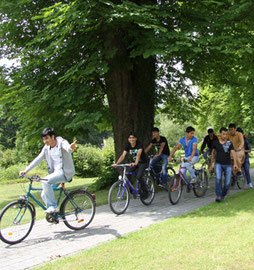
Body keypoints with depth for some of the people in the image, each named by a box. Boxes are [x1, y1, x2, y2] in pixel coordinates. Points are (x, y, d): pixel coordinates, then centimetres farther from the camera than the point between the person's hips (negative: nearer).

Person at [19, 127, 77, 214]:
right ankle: (54, 213, 16)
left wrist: (71, 147, -59)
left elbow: (67, 147, -33)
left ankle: (53, 206, -19)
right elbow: (38, 159, 12)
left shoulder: (61, 142, -10)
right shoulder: (46, 148, 9)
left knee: (45, 181, -28)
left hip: (65, 172, -7)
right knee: (44, 195, -2)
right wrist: (26, 170, 5)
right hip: (55, 173, 7)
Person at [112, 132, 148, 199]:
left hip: (142, 163, -5)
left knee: (139, 176, -26)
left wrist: (135, 163, -57)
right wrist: (116, 163, -34)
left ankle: (145, 191, -3)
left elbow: (138, 154, -39)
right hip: (133, 163, 5)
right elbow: (123, 155, -18)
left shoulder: (139, 145, -21)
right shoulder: (128, 146, -8)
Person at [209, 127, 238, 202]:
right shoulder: (215, 142, 1)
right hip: (218, 164, 0)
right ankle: (218, 196, -21)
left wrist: (235, 163, -34)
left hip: (228, 165, 0)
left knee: (227, 183, -2)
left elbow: (233, 153, -18)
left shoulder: (229, 143, -5)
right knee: (218, 178, -25)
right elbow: (213, 153, 15)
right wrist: (211, 165, 18)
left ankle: (223, 195, 22)